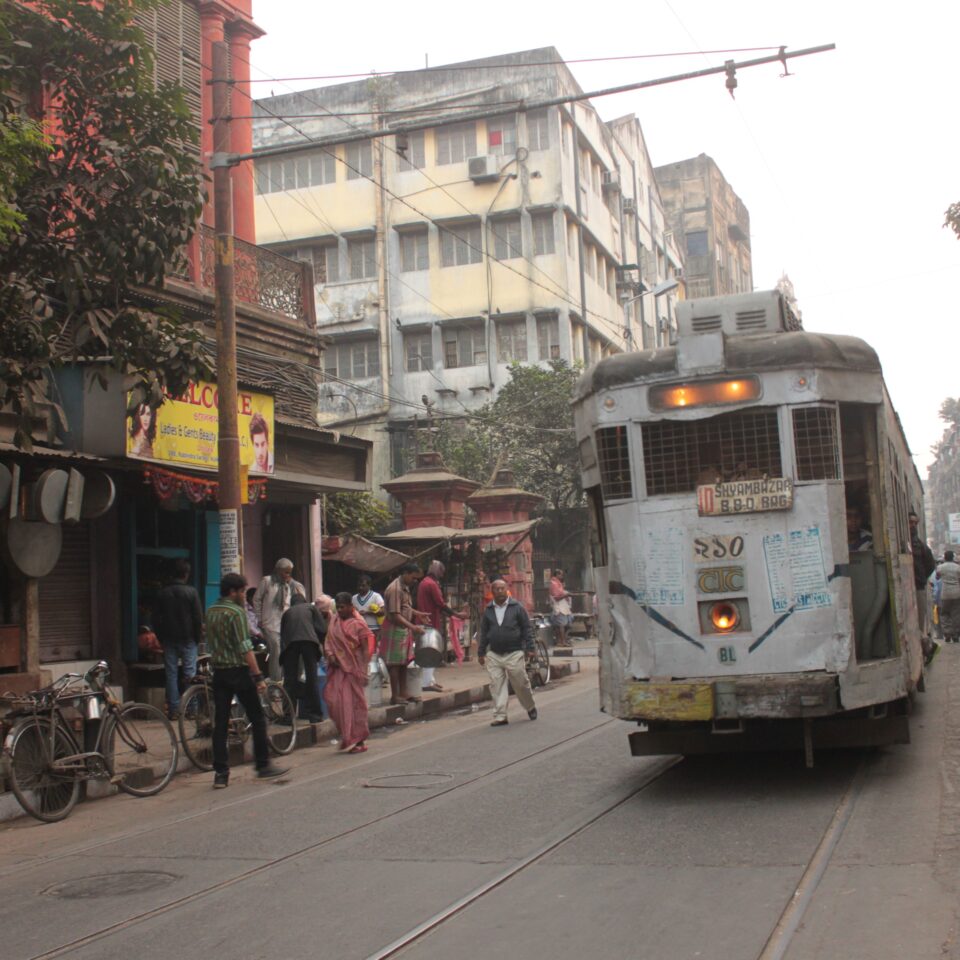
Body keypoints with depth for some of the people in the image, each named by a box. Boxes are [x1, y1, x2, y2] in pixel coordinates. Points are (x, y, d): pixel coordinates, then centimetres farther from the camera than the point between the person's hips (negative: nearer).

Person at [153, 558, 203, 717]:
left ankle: (173, 709, 6)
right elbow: (198, 618, -7)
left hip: (168, 639, 3)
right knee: (190, 673, 2)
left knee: (171, 674, 6)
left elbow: (156, 618, 7)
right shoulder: (191, 592, -7)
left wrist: (160, 638, 15)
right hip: (187, 639, -3)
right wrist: (198, 637, 4)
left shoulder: (162, 593, 4)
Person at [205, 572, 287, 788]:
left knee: (220, 723, 6)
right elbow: (245, 648, -19)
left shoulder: (210, 612, 10)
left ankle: (220, 773, 3)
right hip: (238, 671, -7)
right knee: (257, 719, 6)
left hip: (219, 671, 7)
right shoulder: (236, 612, -14)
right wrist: (258, 676, -18)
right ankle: (263, 766, 12)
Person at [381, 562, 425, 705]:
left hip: (404, 629, 10)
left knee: (403, 662, 12)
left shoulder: (405, 588, 12)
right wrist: (413, 627, -27)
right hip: (395, 630, -10)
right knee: (395, 663, -4)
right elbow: (395, 615, -23)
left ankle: (403, 693, 18)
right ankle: (395, 696, 1)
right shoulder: (395, 589, -19)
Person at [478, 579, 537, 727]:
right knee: (496, 686, -2)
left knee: (521, 684, 5)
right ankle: (500, 716, 3)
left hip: (514, 654, -3)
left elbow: (527, 628, 0)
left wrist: (529, 648, -6)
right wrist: (481, 652, 12)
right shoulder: (488, 610, 8)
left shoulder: (517, 607, -1)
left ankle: (530, 708, 29)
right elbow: (484, 632, 13)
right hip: (493, 655, 3)